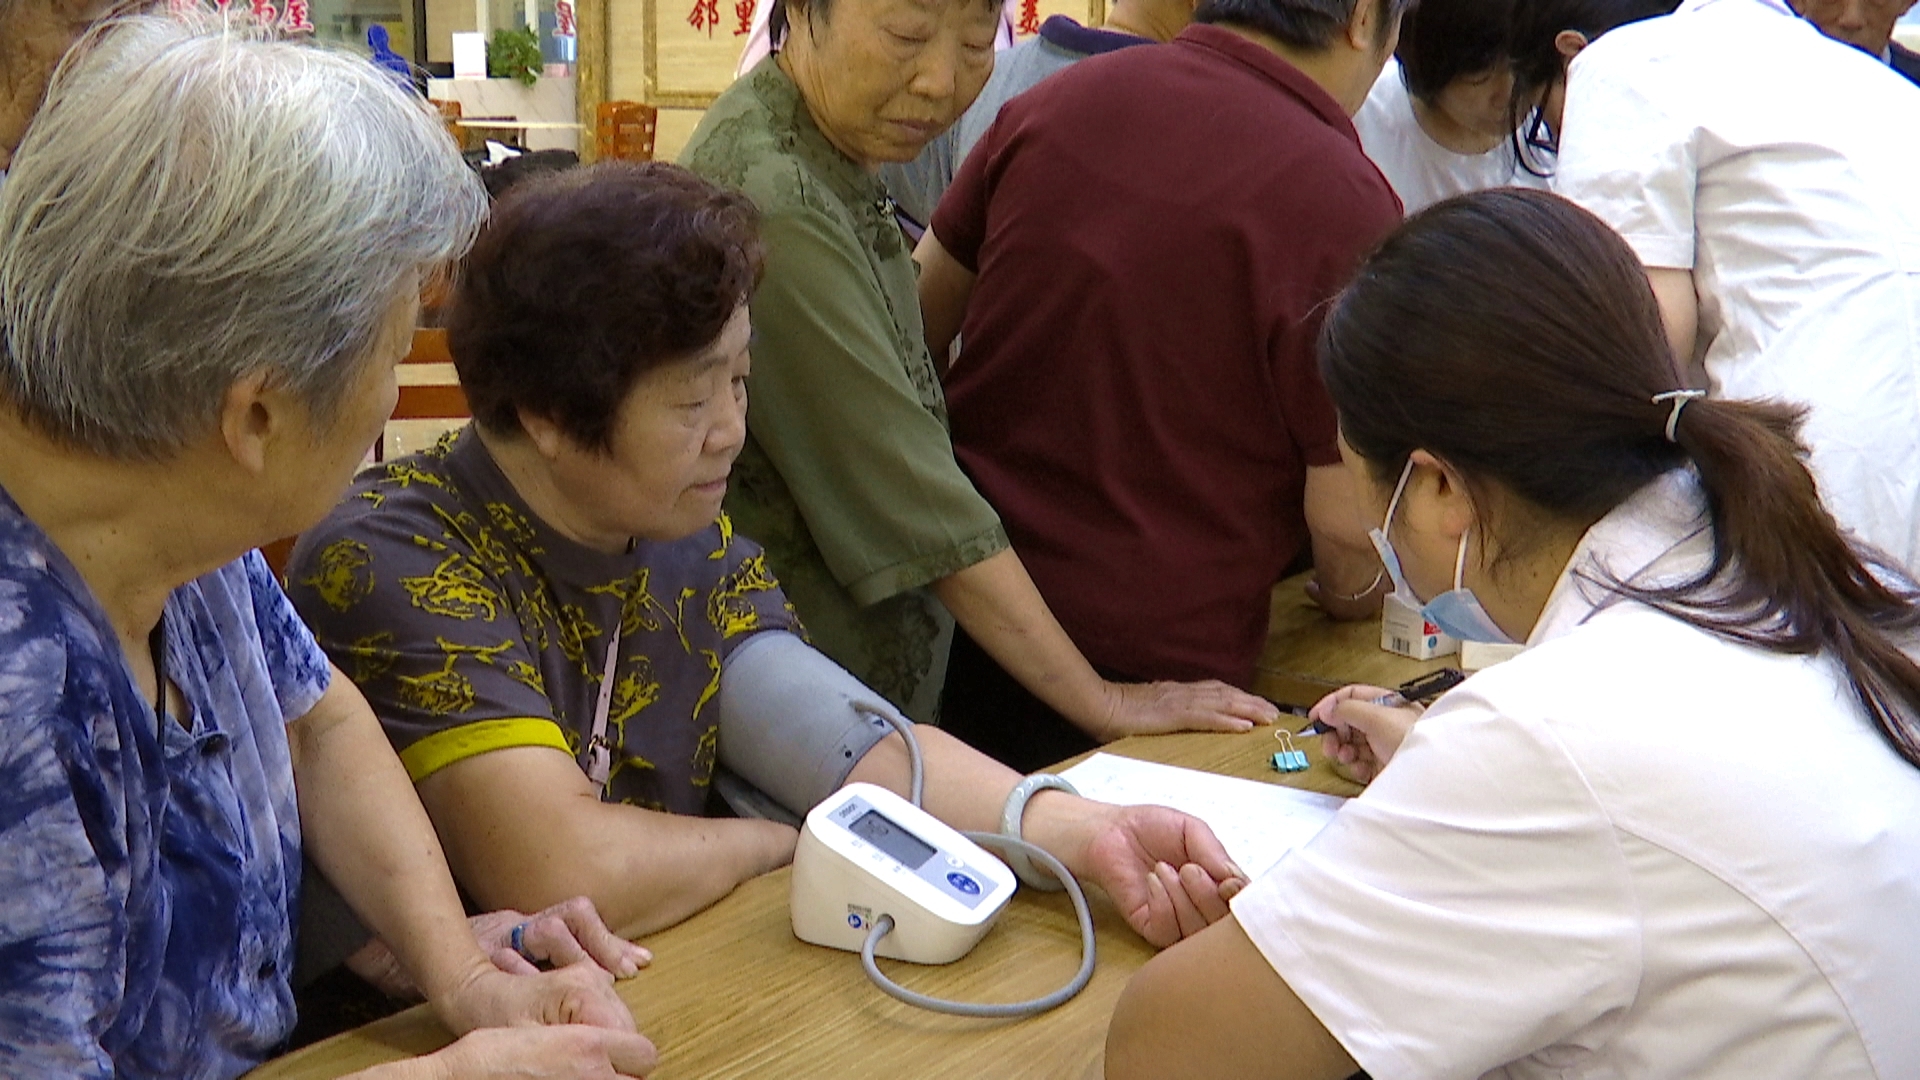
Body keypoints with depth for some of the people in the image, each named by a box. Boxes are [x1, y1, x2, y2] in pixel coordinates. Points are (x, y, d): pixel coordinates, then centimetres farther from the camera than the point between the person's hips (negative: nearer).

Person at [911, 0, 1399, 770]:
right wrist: (1354, 594, 10)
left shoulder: (1059, 99, -1)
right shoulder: (1347, 209, -16)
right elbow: (1346, 525, -13)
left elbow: (917, 322, 11)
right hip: (1156, 669, -5)